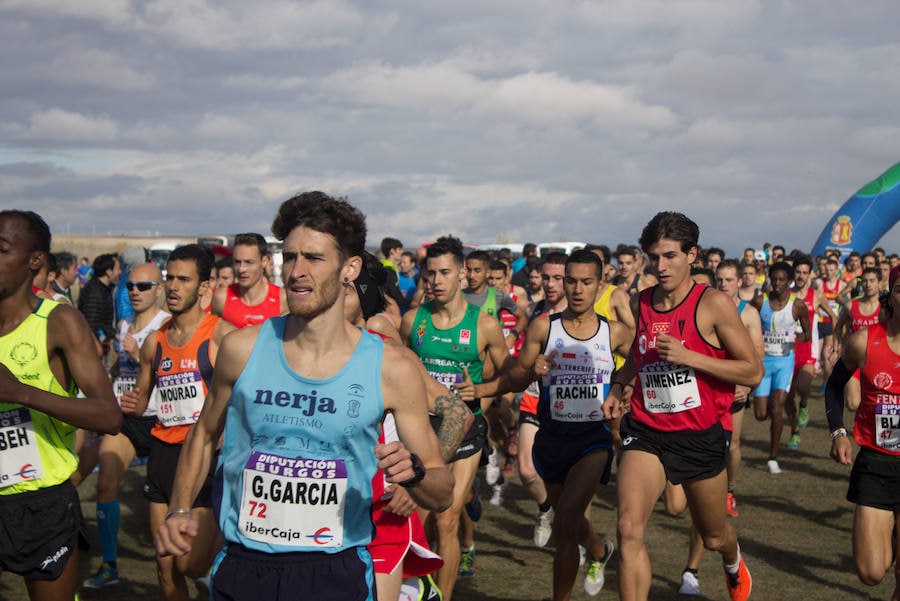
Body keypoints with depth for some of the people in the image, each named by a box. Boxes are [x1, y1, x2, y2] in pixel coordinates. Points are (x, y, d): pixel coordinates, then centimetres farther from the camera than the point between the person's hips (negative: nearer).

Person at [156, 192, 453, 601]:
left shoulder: (391, 369, -9)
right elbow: (204, 435, 14)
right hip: (243, 566, 2)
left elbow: (441, 496, -2)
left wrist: (413, 471, -23)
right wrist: (179, 509, 1)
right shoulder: (242, 349, -4)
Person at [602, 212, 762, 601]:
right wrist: (619, 386, 8)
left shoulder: (713, 305, -11)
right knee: (629, 529, -19)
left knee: (713, 536, 19)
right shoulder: (640, 305, 4)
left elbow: (753, 372, -12)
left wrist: (688, 357, -21)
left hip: (700, 435, -2)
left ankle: (733, 561, 55)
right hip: (646, 432, 3)